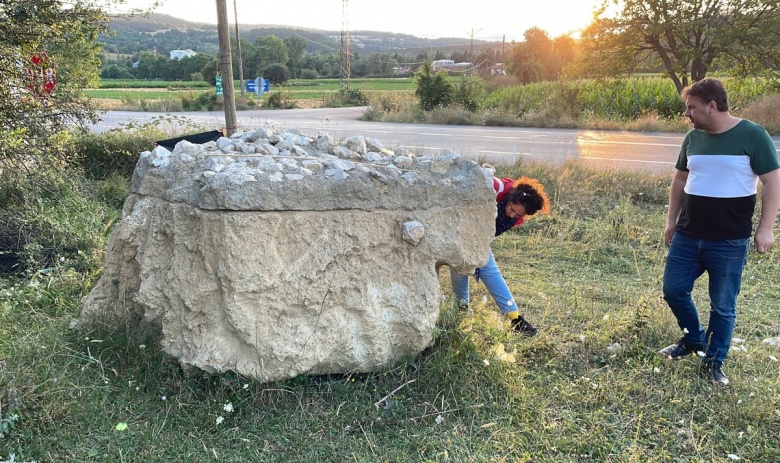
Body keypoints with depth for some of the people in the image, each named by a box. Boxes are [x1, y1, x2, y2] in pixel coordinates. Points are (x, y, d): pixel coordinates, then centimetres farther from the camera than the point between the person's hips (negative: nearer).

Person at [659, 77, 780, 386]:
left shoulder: (752, 136, -10)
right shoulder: (692, 138, 6)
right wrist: (671, 221, 14)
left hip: (729, 241, -5)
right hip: (687, 236, 5)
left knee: (723, 305, 6)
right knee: (673, 289, 9)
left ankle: (715, 362, 23)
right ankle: (694, 338, 35)